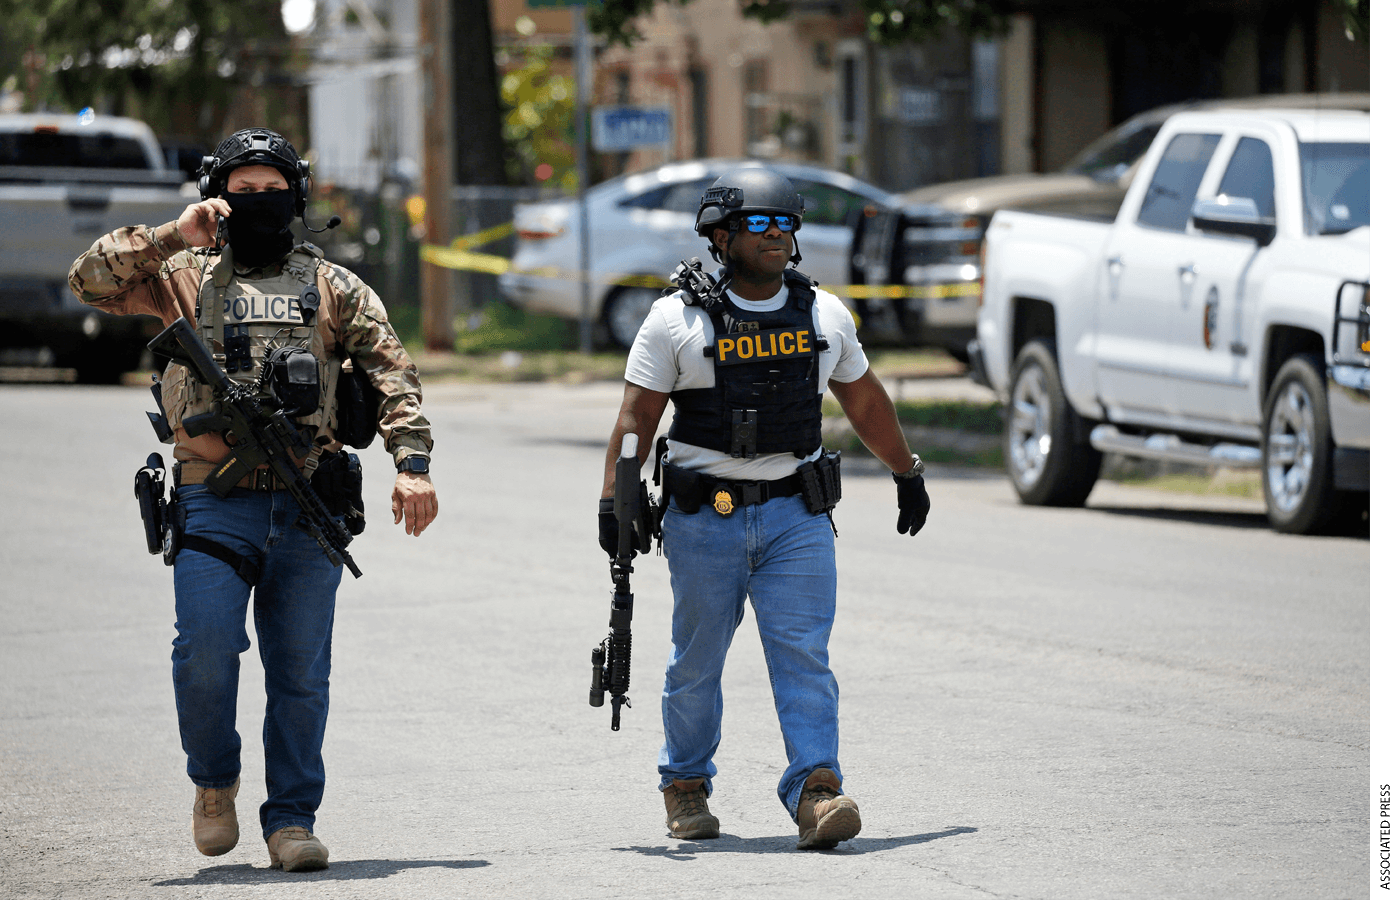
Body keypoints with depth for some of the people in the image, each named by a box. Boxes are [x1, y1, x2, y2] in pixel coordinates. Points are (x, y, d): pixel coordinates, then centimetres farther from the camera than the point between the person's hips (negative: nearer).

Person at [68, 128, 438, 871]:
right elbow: (92, 280, 1)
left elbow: (391, 372, 9)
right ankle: (214, 783, 11)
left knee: (301, 672, 1)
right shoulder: (185, 276, 12)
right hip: (214, 505, -1)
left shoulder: (331, 287, 15)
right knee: (205, 650, -14)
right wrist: (171, 237, -7)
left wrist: (412, 460, -4)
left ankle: (292, 819, 10)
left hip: (307, 508, 1)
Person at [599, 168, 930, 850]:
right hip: (704, 518, -2)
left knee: (804, 654, -10)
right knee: (697, 660, 8)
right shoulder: (677, 319, -3)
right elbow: (637, 416, -4)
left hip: (797, 515, 2)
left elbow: (865, 402, 21)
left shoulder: (824, 315, 8)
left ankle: (815, 791, -16)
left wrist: (908, 473, 29)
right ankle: (685, 785, 26)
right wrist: (613, 502, -12)